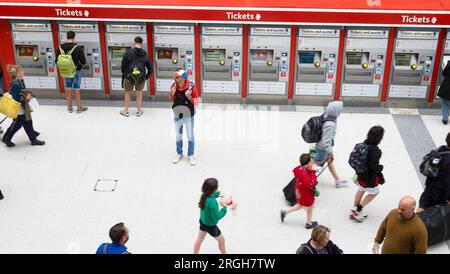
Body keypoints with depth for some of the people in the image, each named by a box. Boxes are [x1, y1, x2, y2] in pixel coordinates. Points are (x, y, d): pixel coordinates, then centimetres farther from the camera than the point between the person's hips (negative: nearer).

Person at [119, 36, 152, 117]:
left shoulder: (128, 53, -14)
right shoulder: (145, 54, -5)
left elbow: (123, 66, -8)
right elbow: (150, 69, 0)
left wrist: (124, 73, 12)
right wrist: (146, 77, 16)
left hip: (129, 77, -2)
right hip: (141, 78, 2)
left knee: (127, 93, 18)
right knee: (139, 94, 20)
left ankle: (126, 111, 29)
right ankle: (138, 111, 31)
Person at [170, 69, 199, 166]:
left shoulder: (191, 87, -20)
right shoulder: (174, 86, -11)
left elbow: (196, 102, -12)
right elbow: (171, 100, 3)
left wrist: (189, 97, -31)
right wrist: (172, 93, -18)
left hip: (188, 115, -3)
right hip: (177, 115, 3)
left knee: (190, 136, 11)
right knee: (178, 135, 18)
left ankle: (191, 155, 28)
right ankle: (179, 154, 36)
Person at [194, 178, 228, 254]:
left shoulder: (205, 195, -17)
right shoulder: (212, 203, -41)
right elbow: (217, 217, -28)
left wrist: (218, 194, -6)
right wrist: (224, 208, -19)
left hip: (203, 221, 7)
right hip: (210, 225, -7)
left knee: (199, 240, 26)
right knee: (221, 240, 21)